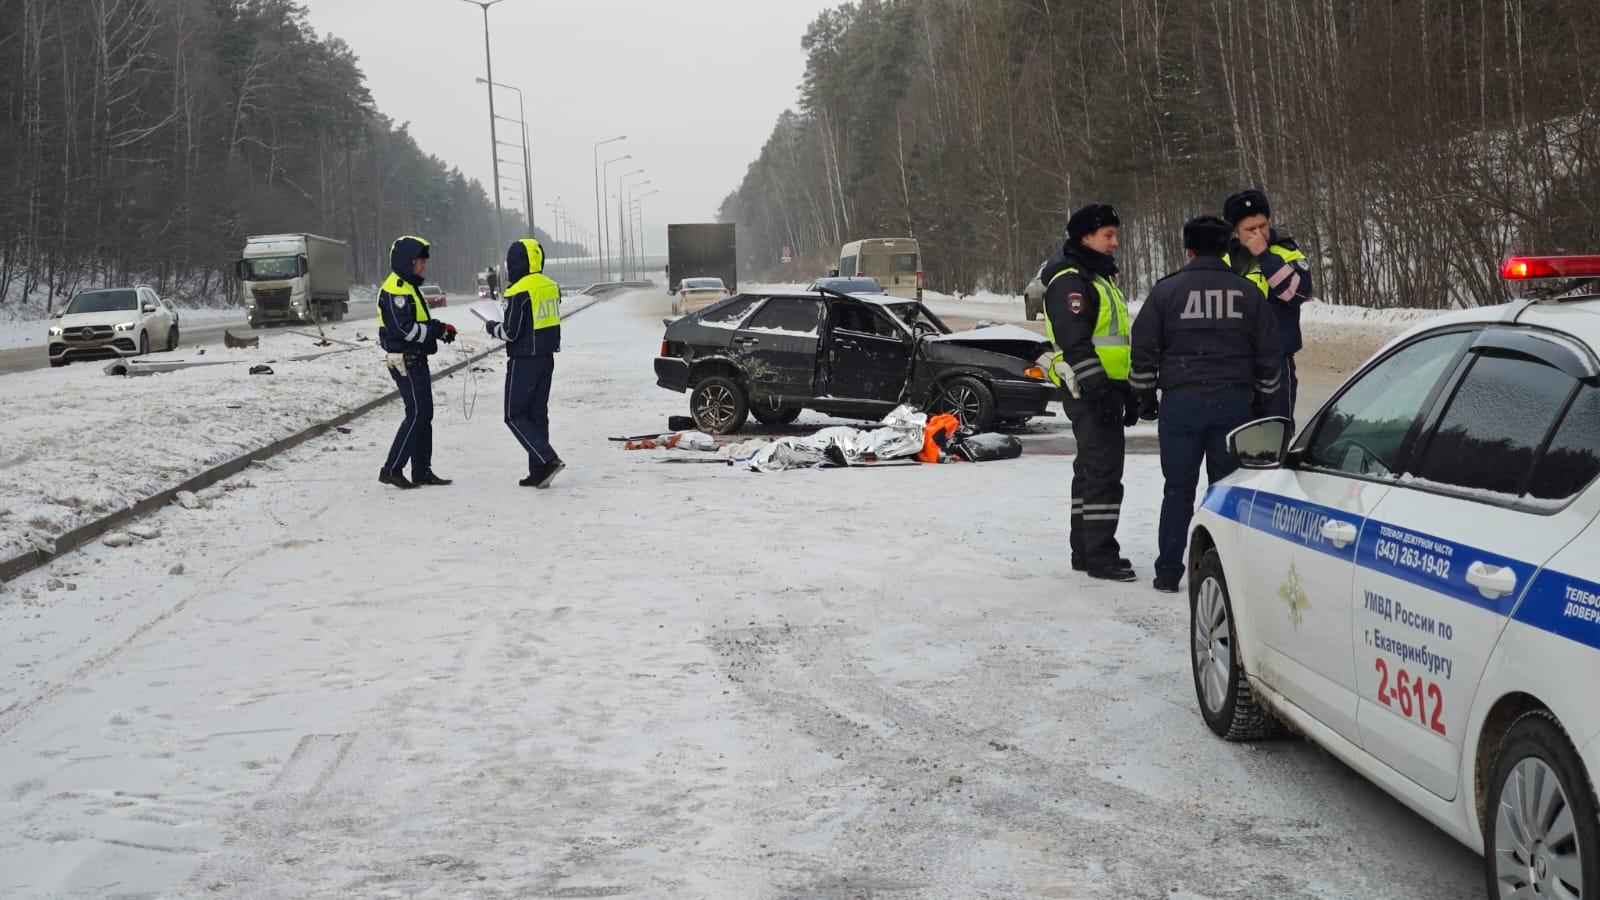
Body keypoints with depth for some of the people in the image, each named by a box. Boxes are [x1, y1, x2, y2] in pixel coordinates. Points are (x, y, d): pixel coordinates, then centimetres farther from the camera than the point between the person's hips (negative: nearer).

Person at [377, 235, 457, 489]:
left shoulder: (409, 287, 18)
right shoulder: (395, 289, -16)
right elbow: (405, 329, -22)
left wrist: (440, 327, 5)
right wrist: (439, 331, -16)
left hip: (416, 360, 11)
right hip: (405, 361, -11)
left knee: (424, 415, 12)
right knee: (417, 414, -11)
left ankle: (422, 471, 17)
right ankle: (392, 469, -8)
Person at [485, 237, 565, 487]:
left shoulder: (519, 292, -17)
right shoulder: (551, 287, 8)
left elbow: (511, 332, -16)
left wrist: (491, 328, 2)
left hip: (524, 361, -8)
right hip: (547, 358, 8)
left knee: (515, 416, 0)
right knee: (538, 415, 12)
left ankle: (549, 460, -14)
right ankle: (539, 472, 10)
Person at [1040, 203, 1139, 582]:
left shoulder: (1100, 277, 21)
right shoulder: (1069, 281, -12)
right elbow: (1075, 343, -21)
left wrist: (1128, 393, 24)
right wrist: (1099, 389, -25)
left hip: (1107, 387, 11)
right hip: (1089, 392, -11)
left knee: (1091, 469, 14)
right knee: (1103, 470, -12)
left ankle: (1085, 550, 22)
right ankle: (1100, 556, -10)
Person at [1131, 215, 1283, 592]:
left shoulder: (1166, 290, 0)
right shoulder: (1247, 292, 5)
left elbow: (1144, 349, 1)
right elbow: (1270, 353, 9)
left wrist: (1146, 396, 12)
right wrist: (1262, 399, 21)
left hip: (1181, 402, -1)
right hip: (1234, 402, 1)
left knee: (1178, 489, 6)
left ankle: (1168, 573, 8)